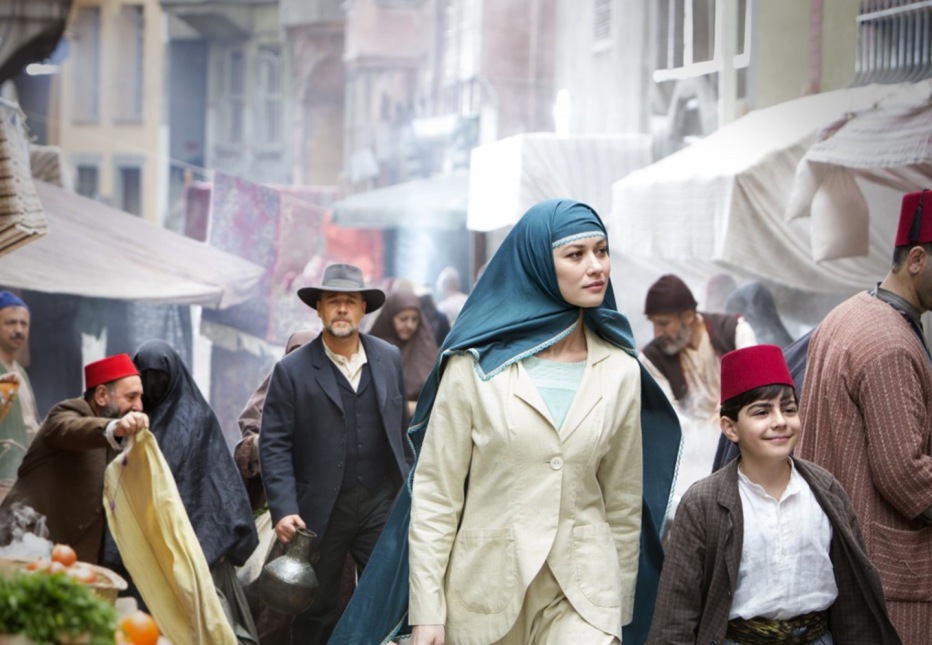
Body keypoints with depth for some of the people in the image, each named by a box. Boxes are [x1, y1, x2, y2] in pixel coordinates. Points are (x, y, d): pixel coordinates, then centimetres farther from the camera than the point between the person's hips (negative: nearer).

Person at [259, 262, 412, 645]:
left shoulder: (390, 359, 6)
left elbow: (401, 428, 12)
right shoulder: (292, 370, -5)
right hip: (321, 509, -2)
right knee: (316, 612, 7)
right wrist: (283, 509, -17)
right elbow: (275, 446, -8)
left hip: (381, 502, 2)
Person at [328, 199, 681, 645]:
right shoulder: (475, 367, -3)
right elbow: (434, 495, -4)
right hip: (484, 587, -1)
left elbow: (623, 504, 11)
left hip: (581, 594, 1)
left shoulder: (621, 373, 5)